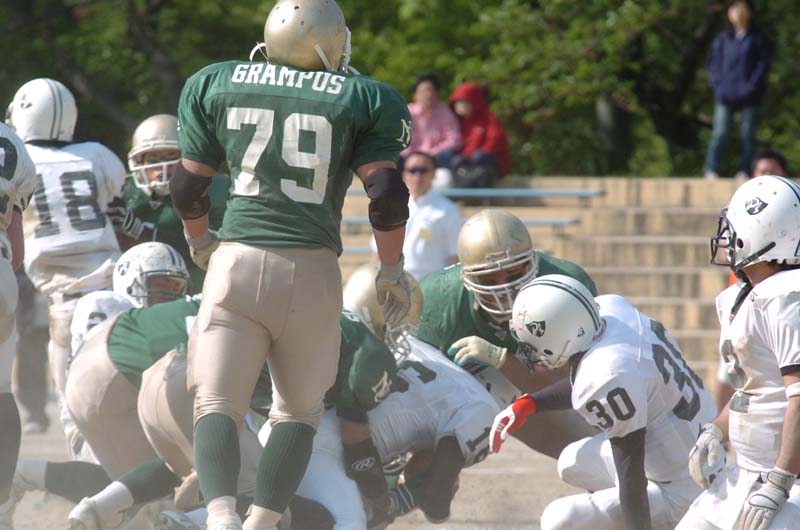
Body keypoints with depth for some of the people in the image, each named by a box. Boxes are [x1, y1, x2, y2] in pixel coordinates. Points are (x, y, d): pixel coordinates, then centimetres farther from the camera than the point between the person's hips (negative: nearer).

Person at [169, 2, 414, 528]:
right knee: (299, 410, 15)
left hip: (237, 262, 1)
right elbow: (387, 195, -4)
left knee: (218, 405, 1)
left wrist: (200, 241, 33)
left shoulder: (217, 85, 8)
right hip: (312, 268, 0)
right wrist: (393, 271, 11)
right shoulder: (365, 100, 2)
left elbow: (187, 186, 13)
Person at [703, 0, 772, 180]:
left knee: (747, 134, 2)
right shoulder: (723, 39, 10)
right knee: (720, 133, -4)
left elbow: (764, 62, -1)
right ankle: (711, 170, -4)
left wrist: (752, 84, -11)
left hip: (749, 95, -1)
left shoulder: (758, 38, 4)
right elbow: (714, 63, 12)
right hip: (725, 94, 1)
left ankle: (744, 170, 8)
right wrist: (716, 82, -3)